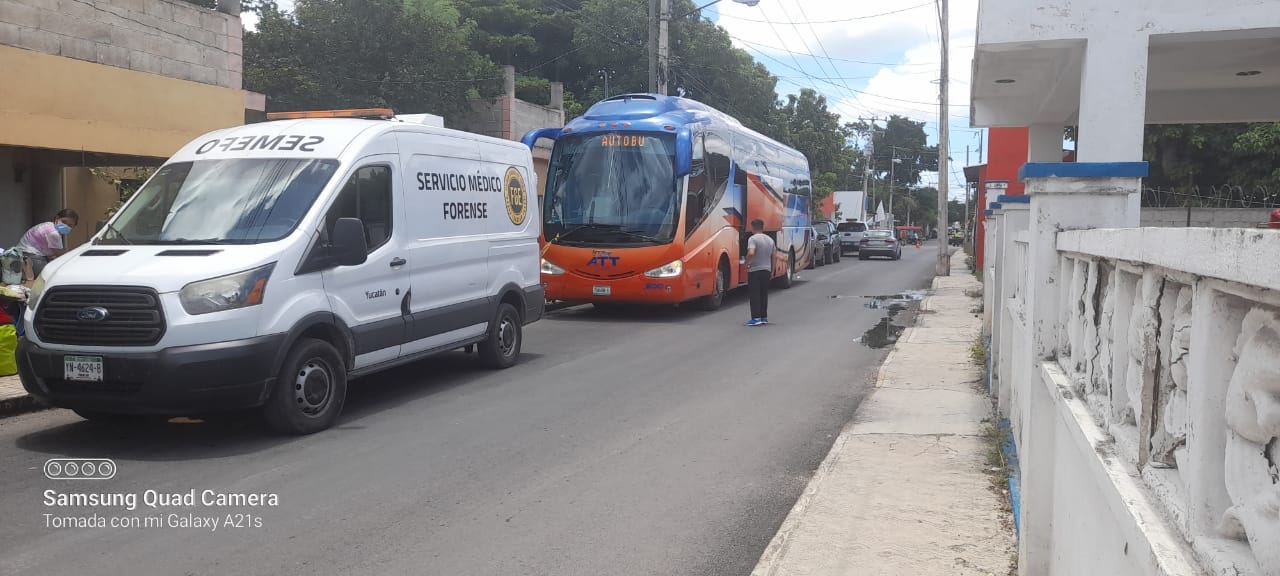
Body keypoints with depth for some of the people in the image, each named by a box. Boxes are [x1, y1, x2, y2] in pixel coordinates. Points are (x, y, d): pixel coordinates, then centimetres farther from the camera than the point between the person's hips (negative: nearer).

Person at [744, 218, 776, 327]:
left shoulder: (753, 239, -12)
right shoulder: (770, 240, 11)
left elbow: (751, 253, -28)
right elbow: (772, 257, 15)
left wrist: (747, 263, -12)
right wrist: (772, 271, 21)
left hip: (755, 270, -7)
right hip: (766, 270, 7)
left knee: (755, 294, -4)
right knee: (764, 294, 13)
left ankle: (756, 318, -8)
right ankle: (764, 317, 16)